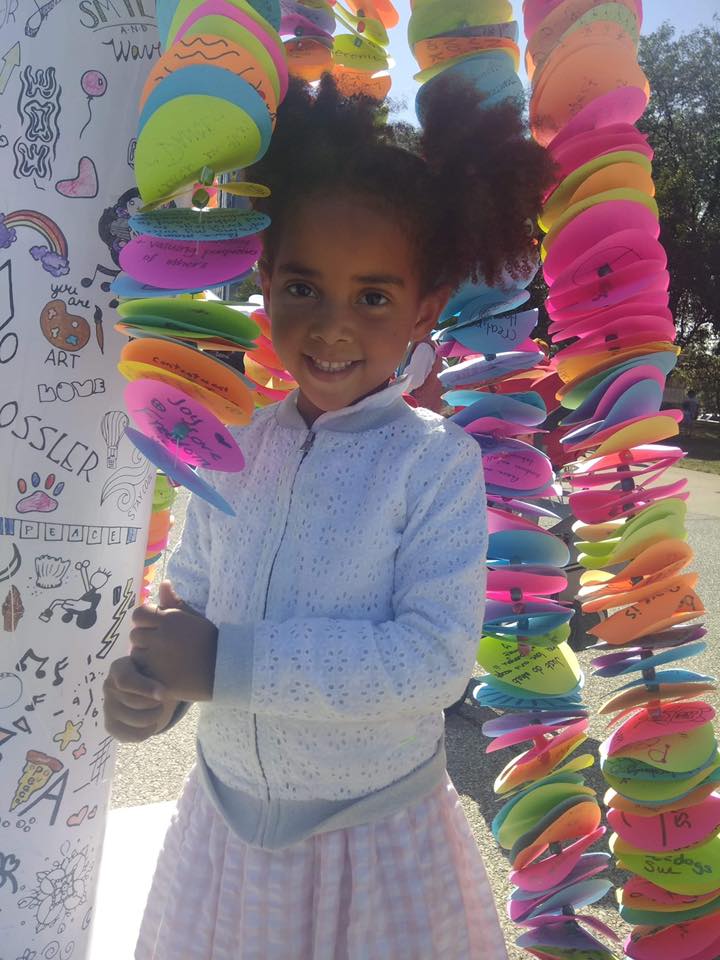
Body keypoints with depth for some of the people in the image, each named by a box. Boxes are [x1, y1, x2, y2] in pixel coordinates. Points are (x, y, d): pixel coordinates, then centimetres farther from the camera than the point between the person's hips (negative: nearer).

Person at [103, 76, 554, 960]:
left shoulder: (437, 463, -18)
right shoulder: (233, 449, -6)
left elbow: (437, 656, -24)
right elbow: (188, 594, 3)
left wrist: (227, 662, -27)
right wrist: (150, 681, -17)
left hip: (378, 839, -3)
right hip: (224, 820, 4)